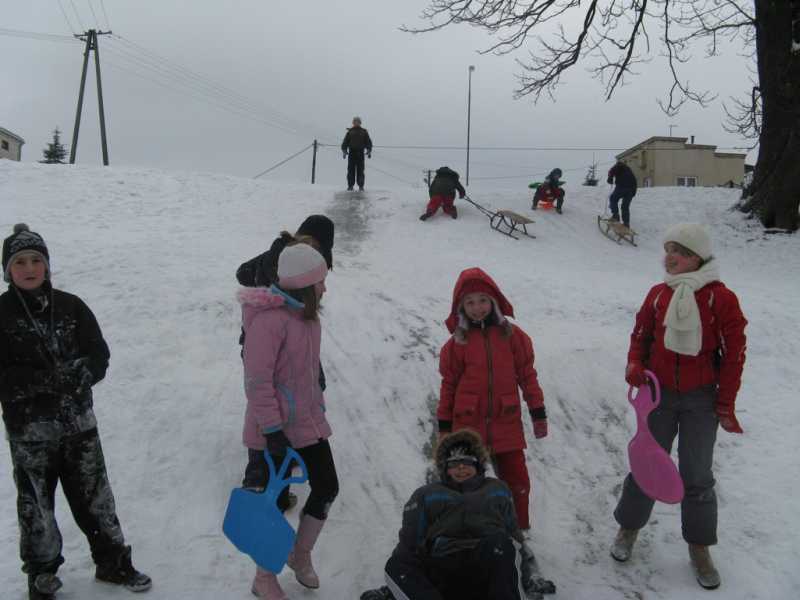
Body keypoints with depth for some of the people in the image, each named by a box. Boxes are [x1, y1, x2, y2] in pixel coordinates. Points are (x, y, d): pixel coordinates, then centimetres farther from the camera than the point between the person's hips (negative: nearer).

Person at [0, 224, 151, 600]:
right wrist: (47, 378, -22)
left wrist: (75, 372, -20)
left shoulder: (70, 306, 0)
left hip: (78, 421, 2)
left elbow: (99, 357, -1)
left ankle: (113, 563, 30)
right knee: (36, 504, 11)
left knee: (95, 496, 13)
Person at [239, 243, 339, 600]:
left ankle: (301, 556, 38)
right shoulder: (269, 318, -21)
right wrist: (272, 429, -21)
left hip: (309, 421, 9)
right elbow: (257, 379, -21)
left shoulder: (306, 314, 7)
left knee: (327, 489, 14)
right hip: (277, 429, -8)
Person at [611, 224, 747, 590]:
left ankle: (699, 549, 22)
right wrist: (635, 366, -8)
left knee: (697, 476, 5)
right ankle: (629, 528, 30)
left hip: (701, 400, -2)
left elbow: (734, 352, -6)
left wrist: (725, 404, -5)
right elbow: (640, 336, 11)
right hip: (659, 394, 2)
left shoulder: (720, 298, -10)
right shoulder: (658, 294, 1)